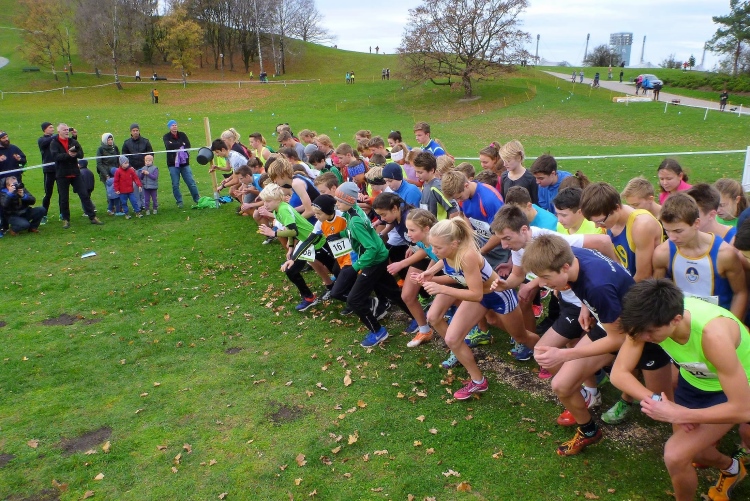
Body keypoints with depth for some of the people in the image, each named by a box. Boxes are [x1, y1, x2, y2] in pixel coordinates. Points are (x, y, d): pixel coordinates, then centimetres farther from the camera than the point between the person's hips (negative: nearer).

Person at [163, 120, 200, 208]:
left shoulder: (182, 135, 7)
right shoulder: (167, 137, 0)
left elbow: (188, 145, -8)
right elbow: (169, 146, -19)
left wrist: (175, 145, -13)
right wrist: (181, 144, -12)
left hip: (184, 163, 1)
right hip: (173, 164, -1)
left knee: (191, 182, 4)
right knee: (175, 184, 2)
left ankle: (197, 199, 15)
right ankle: (179, 202, 13)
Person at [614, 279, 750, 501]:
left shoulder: (713, 335, -42)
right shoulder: (652, 319, -27)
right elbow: (619, 373, -19)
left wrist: (676, 415, -33)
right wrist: (658, 401, -33)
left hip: (732, 390, -5)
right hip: (693, 381, 5)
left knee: (675, 456, -16)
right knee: (690, 450, 20)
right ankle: (731, 468, 53)